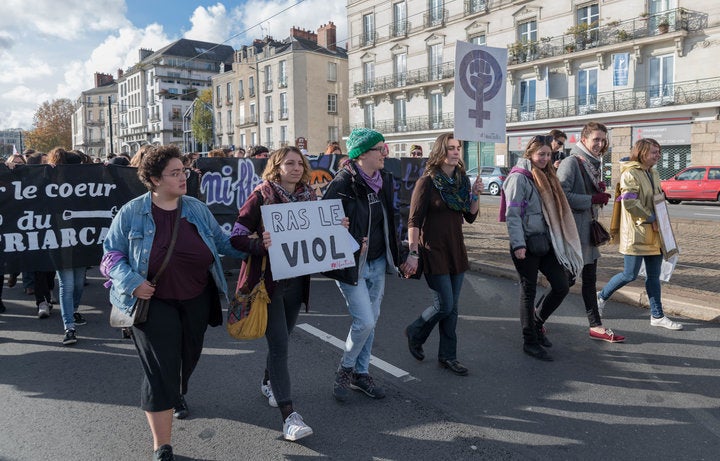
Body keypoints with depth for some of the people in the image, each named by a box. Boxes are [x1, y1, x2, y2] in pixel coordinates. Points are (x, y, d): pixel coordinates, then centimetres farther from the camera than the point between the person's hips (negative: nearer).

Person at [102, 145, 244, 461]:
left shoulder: (197, 209, 1)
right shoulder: (131, 213, -8)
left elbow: (222, 242, 6)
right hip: (154, 303, -4)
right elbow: (112, 254, -3)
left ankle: (178, 395, 58)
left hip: (196, 301, 4)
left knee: (189, 356, 23)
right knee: (161, 370, -6)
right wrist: (131, 281, -19)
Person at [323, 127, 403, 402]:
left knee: (371, 320, 13)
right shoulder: (343, 184, -17)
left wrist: (396, 254, 13)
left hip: (377, 263, 7)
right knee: (364, 321, -9)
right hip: (351, 265, -7)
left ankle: (361, 373, 30)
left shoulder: (385, 181, 6)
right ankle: (344, 371, 17)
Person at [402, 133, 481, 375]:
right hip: (434, 251, -6)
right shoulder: (427, 182, -10)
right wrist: (413, 253, -18)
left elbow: (470, 217, 12)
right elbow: (414, 220, -13)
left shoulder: (462, 180, 8)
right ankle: (415, 333, 22)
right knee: (444, 305, -5)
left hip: (456, 250, 6)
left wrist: (475, 195, -4)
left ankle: (448, 356, 21)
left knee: (451, 307, 10)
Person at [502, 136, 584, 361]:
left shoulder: (546, 177, 16)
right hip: (526, 244, -8)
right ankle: (530, 342, 16)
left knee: (562, 286, 6)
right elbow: (512, 214, -16)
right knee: (529, 291, 2)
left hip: (545, 242, 8)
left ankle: (537, 323, 29)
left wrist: (556, 240, 17)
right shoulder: (519, 177, -9)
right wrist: (518, 244, -23)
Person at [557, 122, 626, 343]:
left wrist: (600, 192, 1)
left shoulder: (594, 164, 14)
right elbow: (561, 194, -23)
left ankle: (596, 326, 20)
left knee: (589, 279, 12)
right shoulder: (571, 162, -13)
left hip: (588, 227, 9)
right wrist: (592, 199, -21)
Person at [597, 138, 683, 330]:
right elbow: (629, 202, -22)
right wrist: (651, 218, -16)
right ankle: (602, 296, 20)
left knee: (654, 275, 11)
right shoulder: (630, 174, -14)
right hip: (636, 233, -8)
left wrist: (660, 221, 11)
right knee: (630, 275, -3)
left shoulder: (654, 174, 14)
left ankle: (657, 315, 18)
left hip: (654, 234, 8)